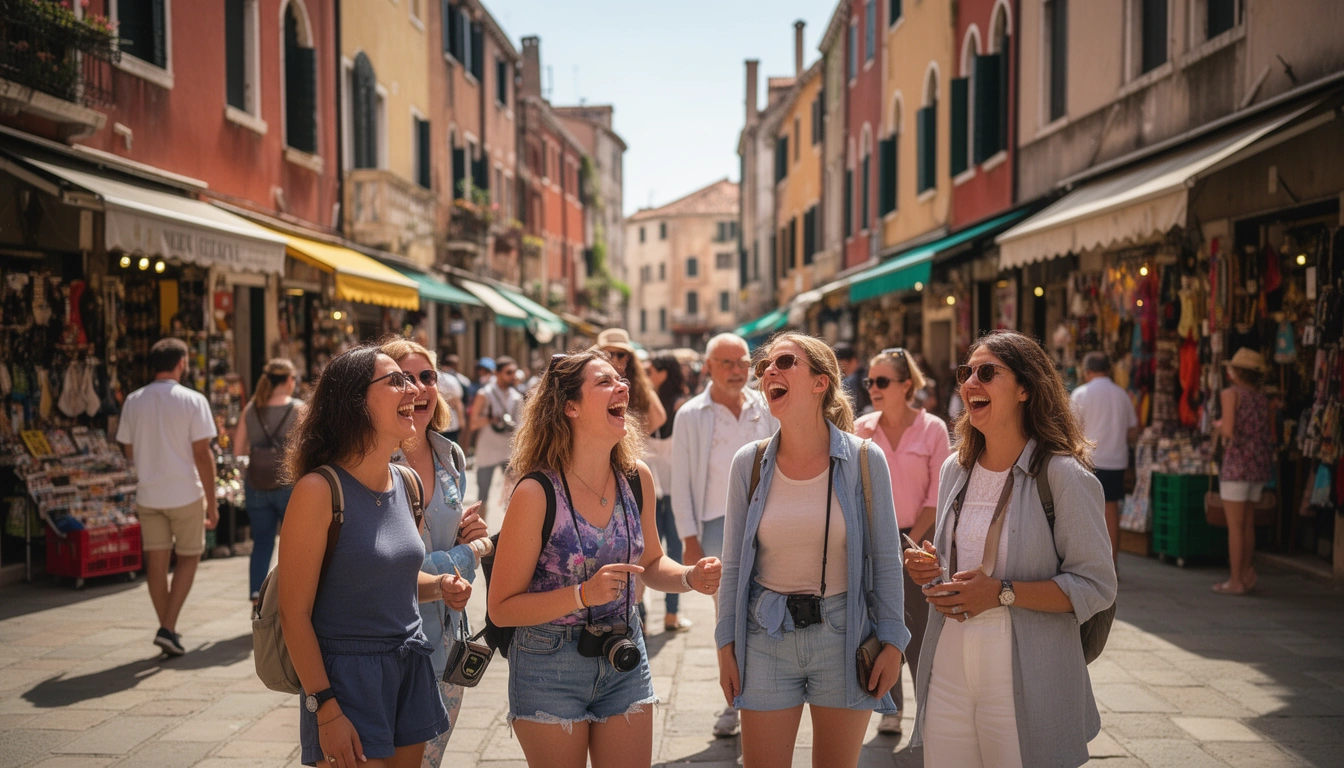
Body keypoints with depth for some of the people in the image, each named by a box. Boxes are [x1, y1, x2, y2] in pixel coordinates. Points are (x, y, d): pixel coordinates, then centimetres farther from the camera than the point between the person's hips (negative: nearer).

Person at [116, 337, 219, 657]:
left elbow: (129, 451, 9)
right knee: (188, 557, 9)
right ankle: (168, 629, -1)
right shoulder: (192, 400, -10)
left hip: (148, 495, 4)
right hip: (185, 494, -4)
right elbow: (202, 454, -12)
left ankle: (167, 629, 16)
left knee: (156, 560, 10)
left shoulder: (133, 401, 2)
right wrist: (212, 501, -7)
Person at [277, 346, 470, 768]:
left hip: (411, 670, 7)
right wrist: (325, 709, -17)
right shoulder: (320, 491, -15)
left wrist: (439, 586, 0)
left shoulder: (406, 485, 6)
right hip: (348, 676, -6)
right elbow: (294, 611, -14)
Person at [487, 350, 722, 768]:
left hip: (624, 658, 5)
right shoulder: (537, 493, -20)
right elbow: (502, 608, -15)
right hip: (550, 670, -4)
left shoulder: (637, 478, -4)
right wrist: (584, 595, -28)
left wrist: (690, 576, -8)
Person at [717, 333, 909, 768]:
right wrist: (726, 644, 4)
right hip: (767, 636, 1)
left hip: (844, 634, -1)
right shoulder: (749, 463, -2)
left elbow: (885, 560, -1)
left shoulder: (864, 461, -6)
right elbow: (733, 564, 4)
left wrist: (892, 642, -3)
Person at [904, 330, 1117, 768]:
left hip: (1025, 686, -5)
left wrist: (1002, 593, -21)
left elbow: (1096, 587, -12)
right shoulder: (956, 469, 10)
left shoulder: (1063, 476, -10)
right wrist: (928, 568, 0)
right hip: (948, 677, 6)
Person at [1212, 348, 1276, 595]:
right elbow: (1271, 437, 10)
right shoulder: (1264, 400, 11)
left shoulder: (1231, 394, -7)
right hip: (1260, 464, 7)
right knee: (1248, 523, 15)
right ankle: (1247, 574, 20)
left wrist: (1219, 426, 5)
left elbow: (1229, 432, -16)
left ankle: (1236, 581, 0)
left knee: (1235, 525, -2)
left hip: (1238, 463, -6)